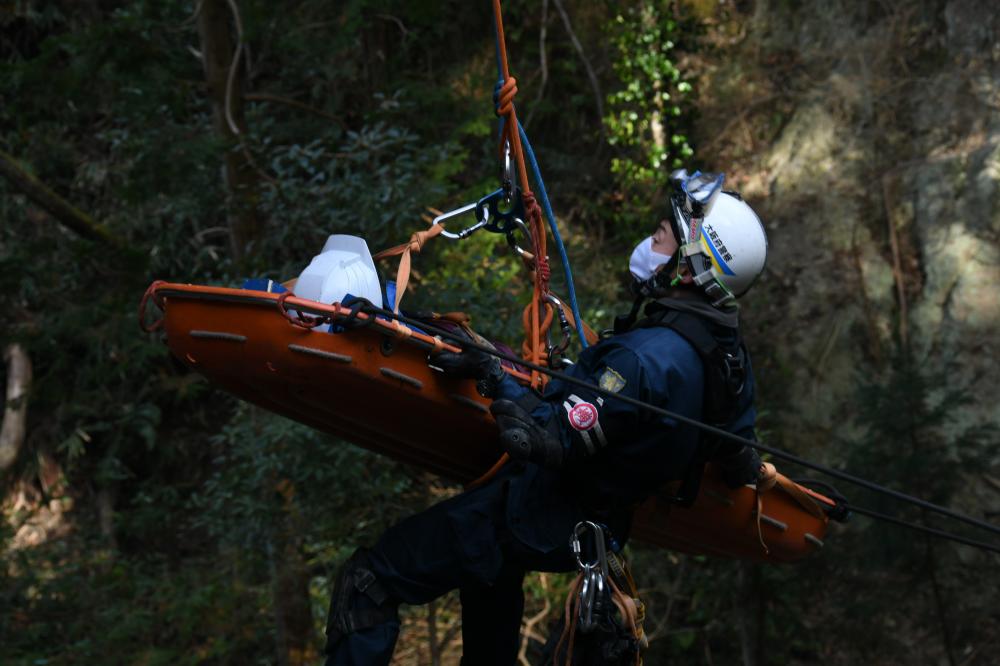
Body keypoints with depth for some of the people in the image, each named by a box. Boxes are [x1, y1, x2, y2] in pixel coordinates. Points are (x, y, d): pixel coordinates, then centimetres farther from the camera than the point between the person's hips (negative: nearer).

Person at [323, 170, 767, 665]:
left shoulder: (647, 359, -33)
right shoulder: (730, 351, -6)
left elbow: (547, 440, -31)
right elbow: (741, 468, 7)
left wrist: (493, 374, -17)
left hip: (543, 519, -9)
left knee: (368, 582, -3)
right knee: (490, 573, 39)